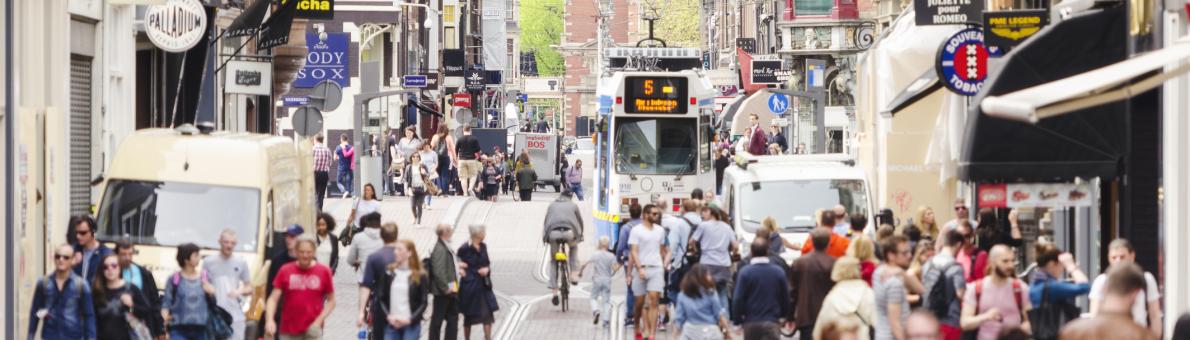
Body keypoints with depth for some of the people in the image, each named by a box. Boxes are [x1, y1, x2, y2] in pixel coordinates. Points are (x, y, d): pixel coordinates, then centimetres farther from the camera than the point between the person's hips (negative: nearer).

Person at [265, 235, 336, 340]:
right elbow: (273, 299, -1)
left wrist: (319, 320, -8)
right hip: (288, 331, 1)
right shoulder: (285, 271, 1)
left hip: (312, 328, -1)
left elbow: (331, 301, 6)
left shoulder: (324, 271, 0)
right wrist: (270, 320, -18)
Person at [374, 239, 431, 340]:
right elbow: (380, 298, 6)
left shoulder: (420, 276, -3)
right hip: (391, 324, 3)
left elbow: (424, 302, -3)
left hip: (411, 325, -3)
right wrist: (388, 316, -8)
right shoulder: (389, 273, 5)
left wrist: (410, 319, -13)